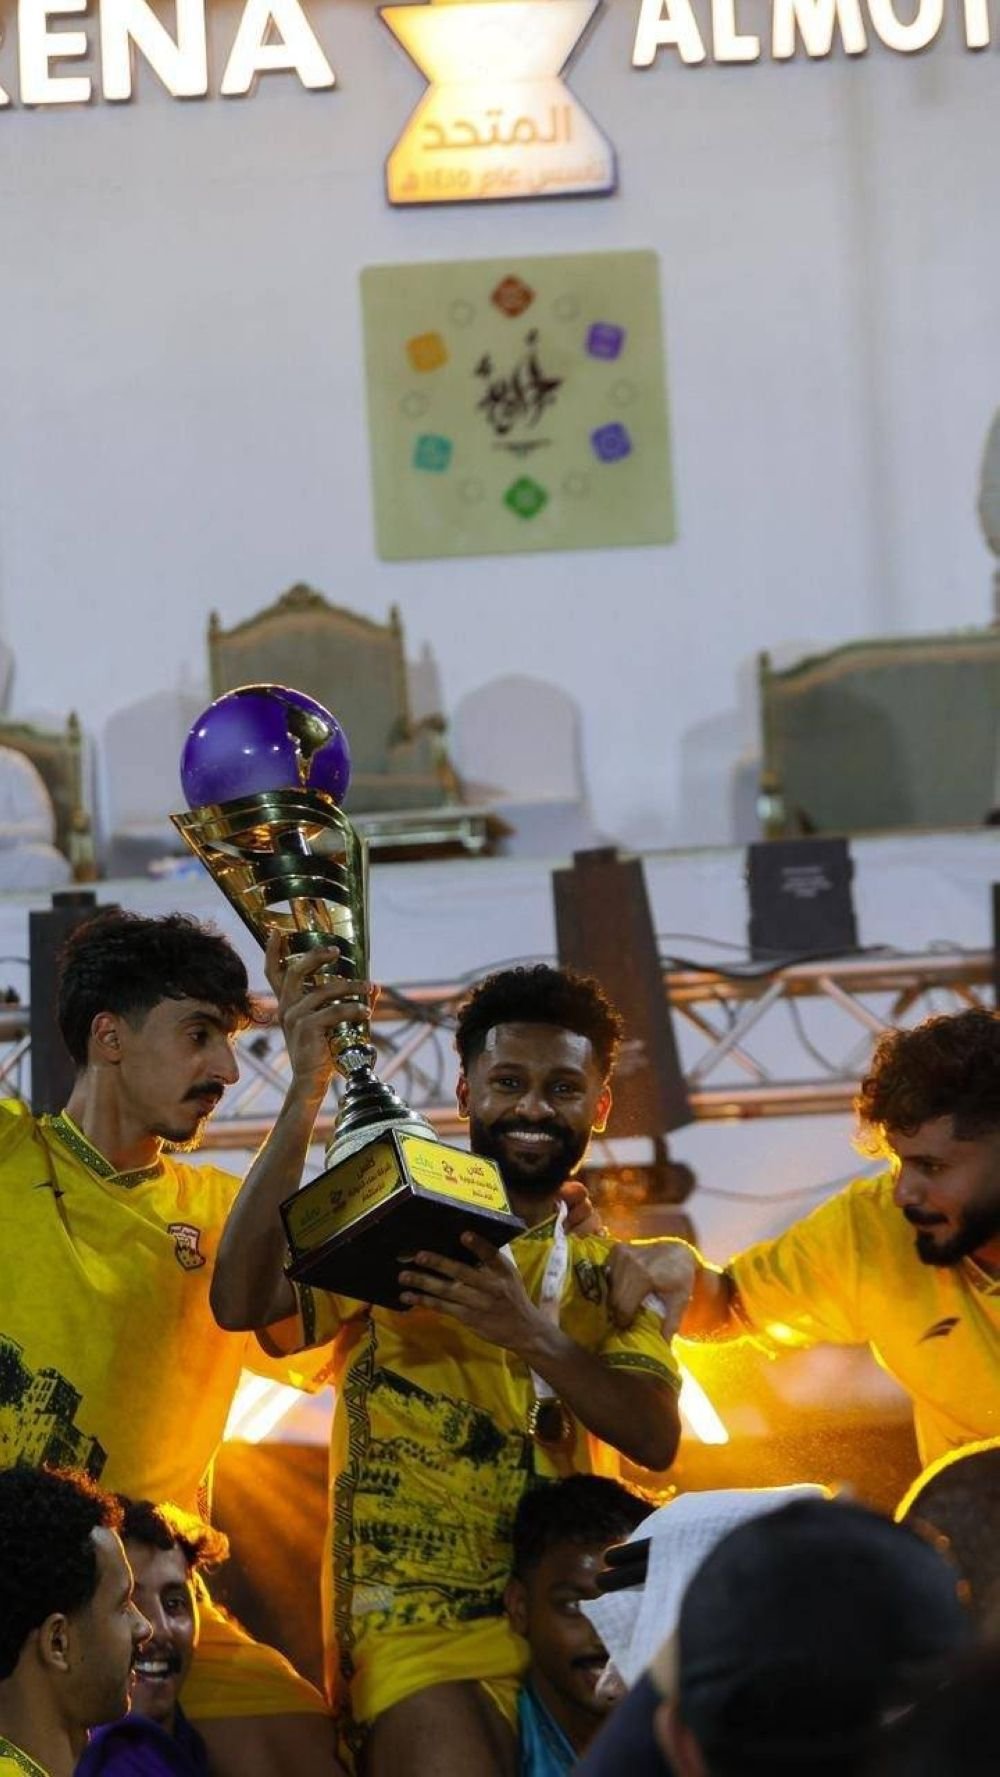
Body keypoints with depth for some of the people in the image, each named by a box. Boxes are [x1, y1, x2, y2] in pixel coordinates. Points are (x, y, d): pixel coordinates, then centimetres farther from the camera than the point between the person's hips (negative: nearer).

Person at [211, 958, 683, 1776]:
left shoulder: (611, 1276, 15)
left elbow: (657, 1439, -2)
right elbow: (241, 1301, -14)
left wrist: (529, 1334, -20)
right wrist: (305, 1095, -21)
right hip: (421, 1628, -4)